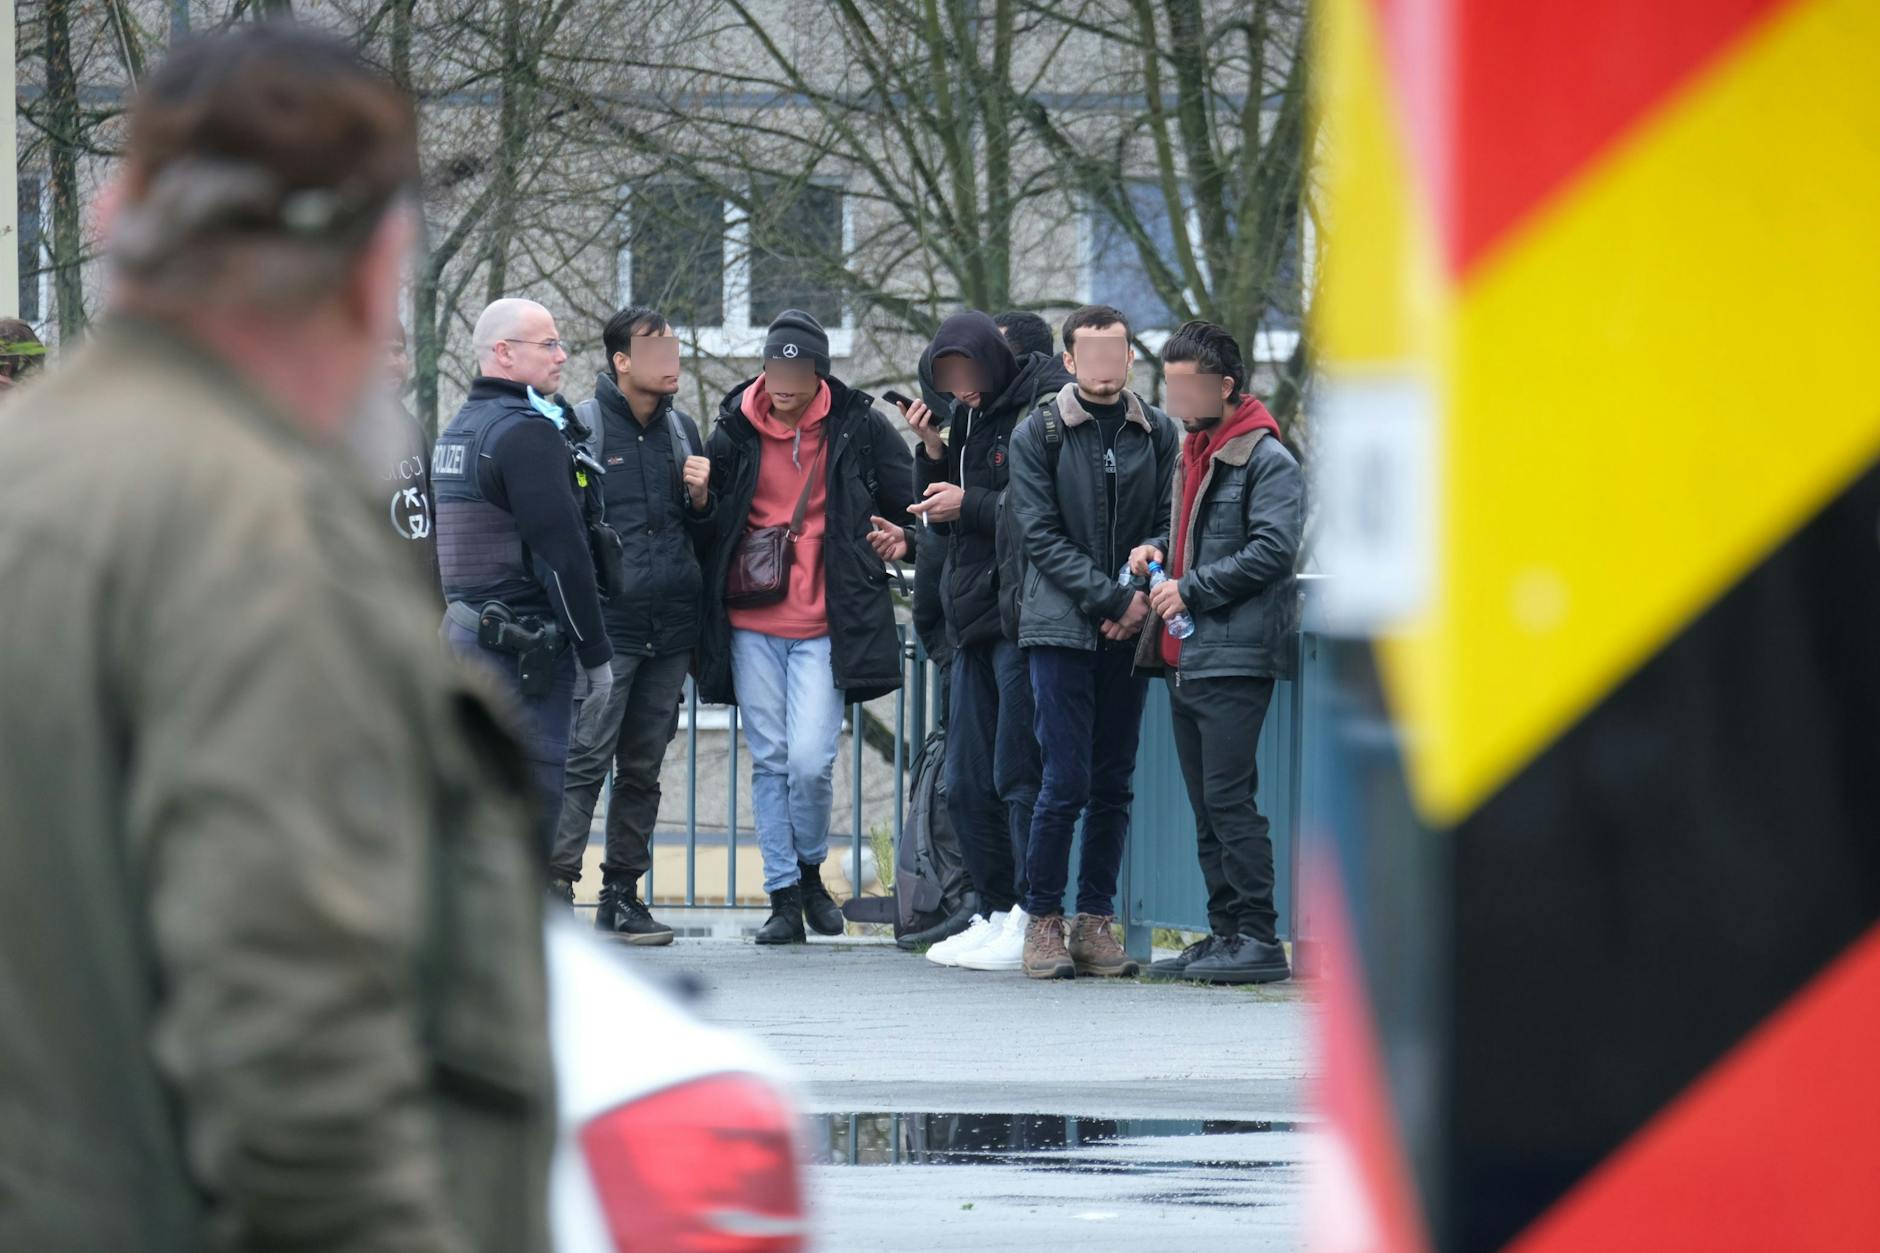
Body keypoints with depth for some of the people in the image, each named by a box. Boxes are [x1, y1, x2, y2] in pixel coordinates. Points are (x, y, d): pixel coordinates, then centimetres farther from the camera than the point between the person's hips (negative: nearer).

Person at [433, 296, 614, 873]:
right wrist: (596, 654, -12)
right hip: (526, 642, -9)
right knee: (532, 788, -7)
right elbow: (563, 550, -16)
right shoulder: (527, 431, -13)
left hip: (463, 626, 9)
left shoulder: (457, 430, 17)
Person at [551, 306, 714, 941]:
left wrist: (701, 500, -1)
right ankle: (554, 884, -14)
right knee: (585, 758, -13)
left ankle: (622, 895, 14)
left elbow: (705, 538, 20)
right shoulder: (581, 426, -3)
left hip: (669, 627, 6)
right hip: (603, 627, -6)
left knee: (643, 768, 9)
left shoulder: (682, 430, 15)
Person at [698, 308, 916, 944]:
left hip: (825, 626, -2)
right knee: (770, 762, 3)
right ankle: (784, 898, 9)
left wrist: (899, 535, -2)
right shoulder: (734, 429, 5)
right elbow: (707, 516, 17)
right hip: (751, 624, 2)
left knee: (810, 761, -12)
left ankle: (810, 870, 14)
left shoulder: (859, 428, 0)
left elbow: (912, 506, 13)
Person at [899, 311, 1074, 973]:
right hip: (973, 620, 9)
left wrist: (970, 505, -14)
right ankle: (998, 915, 16)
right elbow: (938, 512, 17)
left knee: (1018, 776, -9)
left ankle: (1033, 921, -6)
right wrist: (932, 451, 2)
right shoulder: (965, 416, 14)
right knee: (967, 785, 10)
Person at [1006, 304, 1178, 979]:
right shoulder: (1038, 434, -1)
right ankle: (1043, 921, 2)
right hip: (1062, 626, -3)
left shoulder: (1157, 432, 9)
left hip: (1131, 628, 3)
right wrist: (1112, 598, -13)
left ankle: (1096, 921, 11)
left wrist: (1141, 599, -7)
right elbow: (1040, 536, -5)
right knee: (1067, 780, -8)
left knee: (1114, 783, 5)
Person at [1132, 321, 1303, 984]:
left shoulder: (1266, 460, -8)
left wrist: (1191, 588, -15)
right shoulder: (1193, 452, 20)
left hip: (1235, 656, -9)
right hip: (1186, 656, 9)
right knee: (1206, 806, 10)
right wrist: (1159, 549, 11)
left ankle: (1258, 937, -11)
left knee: (1229, 798, -12)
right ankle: (1225, 934, 14)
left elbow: (1272, 551, -17)